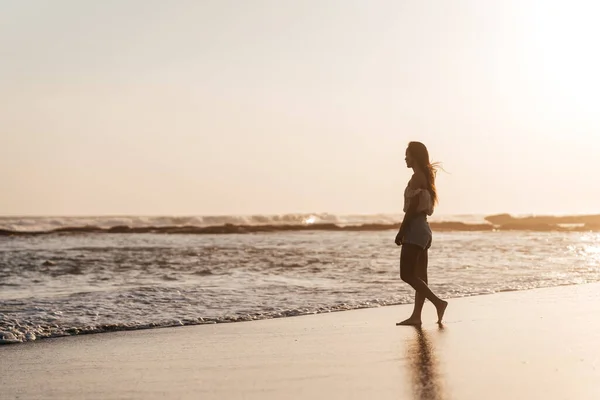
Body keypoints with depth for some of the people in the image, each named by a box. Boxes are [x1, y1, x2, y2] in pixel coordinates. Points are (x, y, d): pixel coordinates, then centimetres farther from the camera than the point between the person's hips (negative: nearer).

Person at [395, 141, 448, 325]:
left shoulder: (417, 178, -13)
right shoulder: (425, 177, 16)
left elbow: (412, 208, -18)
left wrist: (401, 231, -15)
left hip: (415, 229, -10)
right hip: (423, 228, 10)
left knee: (407, 274, -10)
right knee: (419, 275, 8)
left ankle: (438, 302, -15)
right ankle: (416, 316, 9)